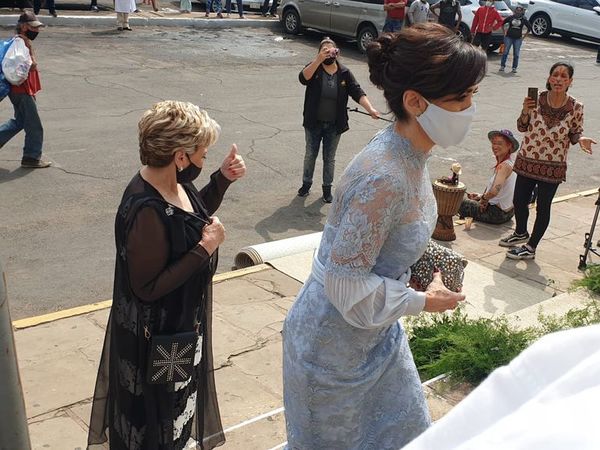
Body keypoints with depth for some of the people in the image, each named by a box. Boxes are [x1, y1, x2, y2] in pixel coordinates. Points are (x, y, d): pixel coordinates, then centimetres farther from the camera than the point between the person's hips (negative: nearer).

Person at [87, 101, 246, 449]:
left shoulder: (174, 183, -7)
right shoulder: (146, 211, -33)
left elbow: (198, 215, 14)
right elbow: (147, 288, -28)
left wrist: (223, 178, -2)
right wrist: (205, 248, -28)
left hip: (182, 321, 9)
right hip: (159, 336, -9)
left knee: (179, 401, 31)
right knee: (162, 414, 17)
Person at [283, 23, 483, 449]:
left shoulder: (410, 154, -5)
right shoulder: (383, 178, -34)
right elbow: (347, 285, -29)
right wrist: (423, 301, -17)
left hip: (378, 331, 8)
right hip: (334, 340, -8)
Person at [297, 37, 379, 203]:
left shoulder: (344, 73, -5)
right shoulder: (314, 68, -8)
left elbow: (357, 93, -12)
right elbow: (303, 78, -29)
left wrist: (370, 109, -27)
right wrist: (319, 59, -38)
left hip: (334, 125, 1)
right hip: (313, 123, 0)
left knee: (329, 158, 14)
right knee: (310, 155, 16)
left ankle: (327, 188, 30)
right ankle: (306, 183, 36)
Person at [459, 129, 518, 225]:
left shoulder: (504, 166, -24)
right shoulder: (510, 163, 6)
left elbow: (494, 191, -37)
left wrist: (483, 199, -16)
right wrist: (481, 196, 9)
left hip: (498, 214, -10)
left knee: (459, 202, 4)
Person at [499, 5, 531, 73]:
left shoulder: (523, 19, 2)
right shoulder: (511, 17, 1)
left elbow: (529, 28, 10)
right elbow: (502, 23, 9)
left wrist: (524, 36, 3)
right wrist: (504, 33, 4)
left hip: (518, 39, 1)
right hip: (509, 37, -1)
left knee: (516, 54, 2)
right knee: (505, 52, -2)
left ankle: (514, 68, 10)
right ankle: (502, 66, 8)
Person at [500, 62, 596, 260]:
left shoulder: (576, 108, -11)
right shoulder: (537, 99, -9)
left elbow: (575, 133, 3)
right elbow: (522, 127, 2)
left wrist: (580, 139, -20)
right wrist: (525, 112, -18)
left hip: (553, 167, -2)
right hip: (527, 161, 3)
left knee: (543, 208, 5)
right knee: (519, 200, 14)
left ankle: (530, 248, 23)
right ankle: (521, 233, 43)